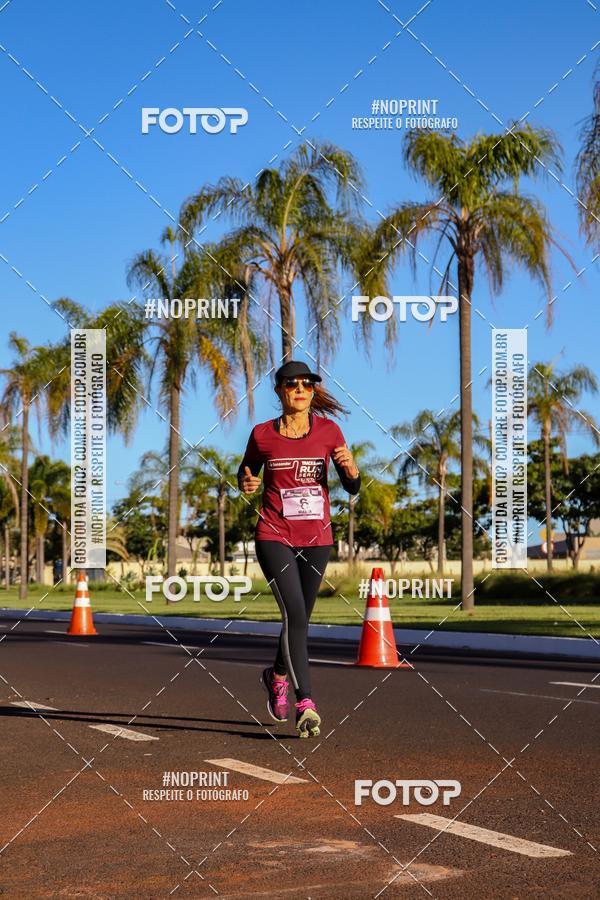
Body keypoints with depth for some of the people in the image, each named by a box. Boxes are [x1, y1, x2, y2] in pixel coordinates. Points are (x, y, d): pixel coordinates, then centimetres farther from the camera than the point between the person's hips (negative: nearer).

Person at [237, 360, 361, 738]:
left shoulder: (329, 430, 0)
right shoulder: (262, 434, -2)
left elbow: (352, 488, 3)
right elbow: (246, 470, 16)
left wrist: (351, 469, -19)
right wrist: (246, 482, -7)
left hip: (317, 539, 3)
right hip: (275, 537, -3)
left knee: (300, 618, 14)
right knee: (295, 614, -19)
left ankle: (277, 675, 44)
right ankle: (306, 704, -20)